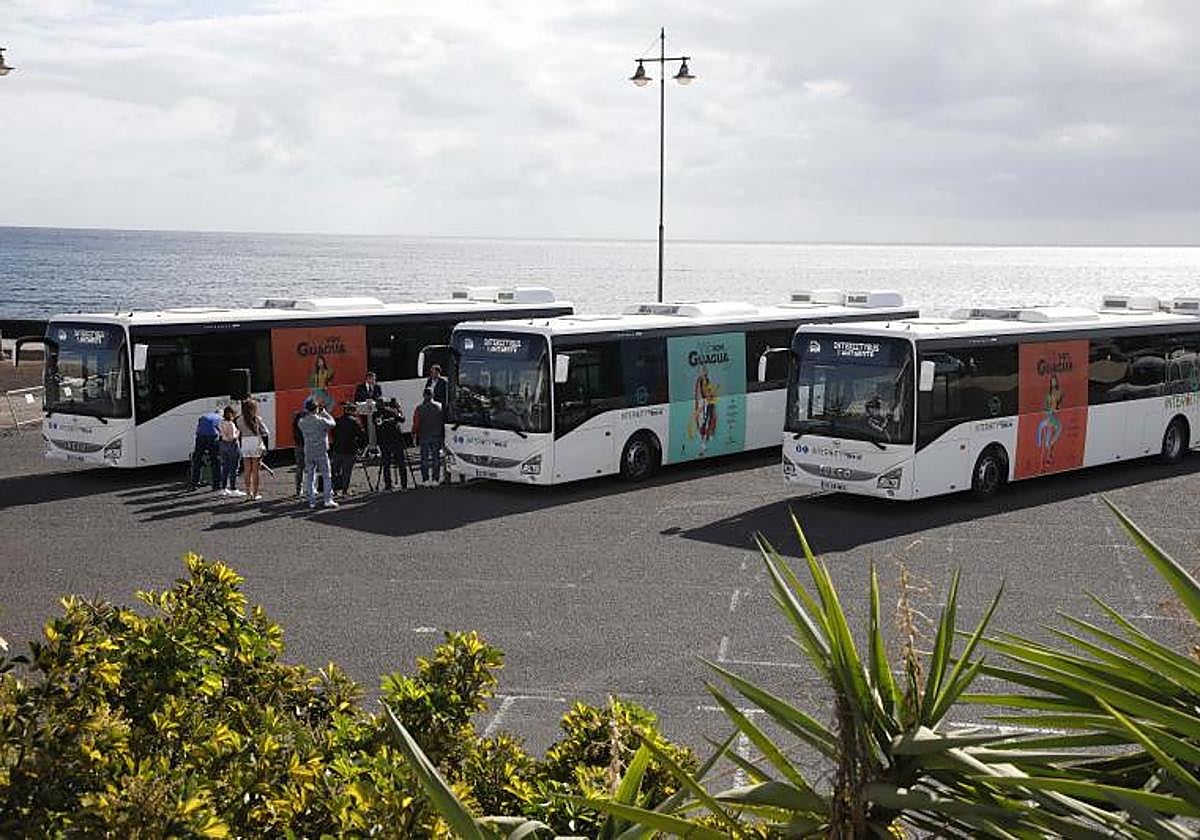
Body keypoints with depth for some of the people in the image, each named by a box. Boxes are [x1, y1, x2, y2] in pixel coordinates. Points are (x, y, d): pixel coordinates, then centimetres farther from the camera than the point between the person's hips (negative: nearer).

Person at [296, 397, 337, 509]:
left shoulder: (302, 422, -5)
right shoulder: (321, 421, -17)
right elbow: (332, 423, -2)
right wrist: (324, 412, 5)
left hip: (308, 453, 4)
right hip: (321, 453, -4)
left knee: (310, 477, 10)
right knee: (326, 476, 5)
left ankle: (311, 501, 11)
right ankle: (328, 500, 2)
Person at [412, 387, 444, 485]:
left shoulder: (420, 408, -8)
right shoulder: (439, 407, -1)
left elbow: (416, 424, -7)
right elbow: (443, 422, 3)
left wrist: (414, 433, 7)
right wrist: (443, 436, 11)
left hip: (424, 437, -2)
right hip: (437, 437, 2)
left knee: (424, 459, 5)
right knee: (436, 458, 7)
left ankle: (425, 479, 2)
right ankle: (436, 478, 7)